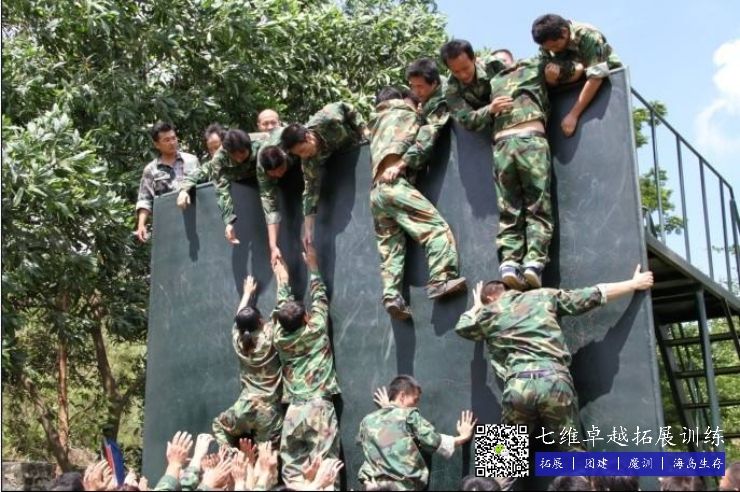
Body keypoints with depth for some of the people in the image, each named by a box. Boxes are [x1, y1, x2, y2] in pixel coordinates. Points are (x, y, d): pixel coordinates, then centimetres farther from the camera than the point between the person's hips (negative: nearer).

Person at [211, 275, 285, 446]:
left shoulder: (238, 341, 1)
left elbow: (239, 317, 20)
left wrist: (247, 293, 36)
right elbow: (282, 307, 1)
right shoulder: (270, 337, -8)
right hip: (268, 411, -3)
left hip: (245, 409, 3)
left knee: (220, 425, 29)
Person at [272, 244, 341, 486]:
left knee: (292, 470, 4)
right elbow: (319, 298, 14)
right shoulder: (316, 330, 0)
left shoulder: (280, 339, 7)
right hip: (319, 407, -3)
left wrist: (283, 281, 38)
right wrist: (313, 266, 24)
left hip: (293, 410, 3)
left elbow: (282, 310, 25)